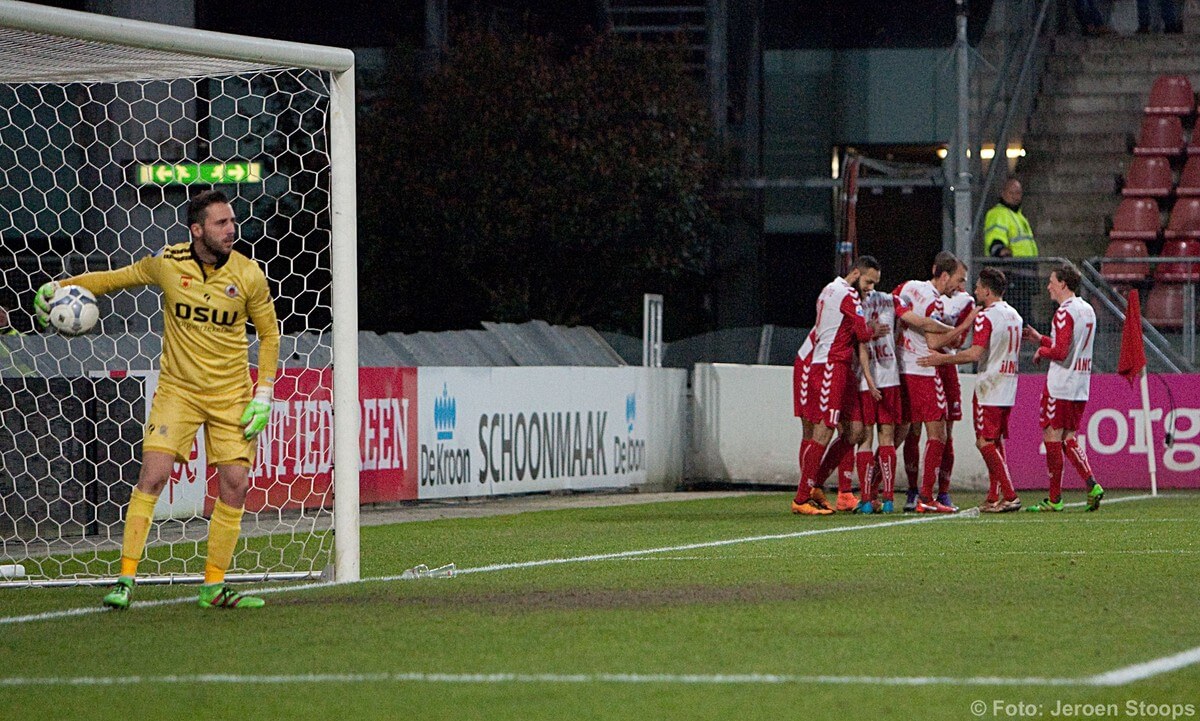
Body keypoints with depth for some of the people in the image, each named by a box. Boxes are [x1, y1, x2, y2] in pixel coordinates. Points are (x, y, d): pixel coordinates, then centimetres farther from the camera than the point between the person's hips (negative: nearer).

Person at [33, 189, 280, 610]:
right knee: (153, 474, -14)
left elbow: (269, 333, 5)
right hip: (177, 389, -1)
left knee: (235, 486, -4)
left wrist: (263, 396, -3)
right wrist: (58, 287, 6)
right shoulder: (167, 264, -7)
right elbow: (118, 278, 11)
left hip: (231, 395, 1)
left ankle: (214, 587, 9)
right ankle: (126, 579, -11)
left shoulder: (248, 276, -7)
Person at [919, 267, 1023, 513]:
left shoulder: (986, 316, -14)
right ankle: (994, 497, 10)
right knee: (995, 442, 12)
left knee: (985, 442, -7)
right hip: (1007, 389, 9)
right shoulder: (1014, 315, 14)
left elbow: (975, 354, -21)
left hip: (989, 389, -9)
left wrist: (942, 359, -13)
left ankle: (1009, 496, -13)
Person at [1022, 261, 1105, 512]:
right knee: (1069, 438, 13)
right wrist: (1041, 338, 23)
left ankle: (1054, 498, 1)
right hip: (1081, 385, 9)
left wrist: (1042, 351, -2)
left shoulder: (1065, 312, -14)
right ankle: (1091, 485, -4)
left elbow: (1060, 351, -21)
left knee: (1052, 437, -1)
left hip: (1060, 385, -9)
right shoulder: (1088, 310, 14)